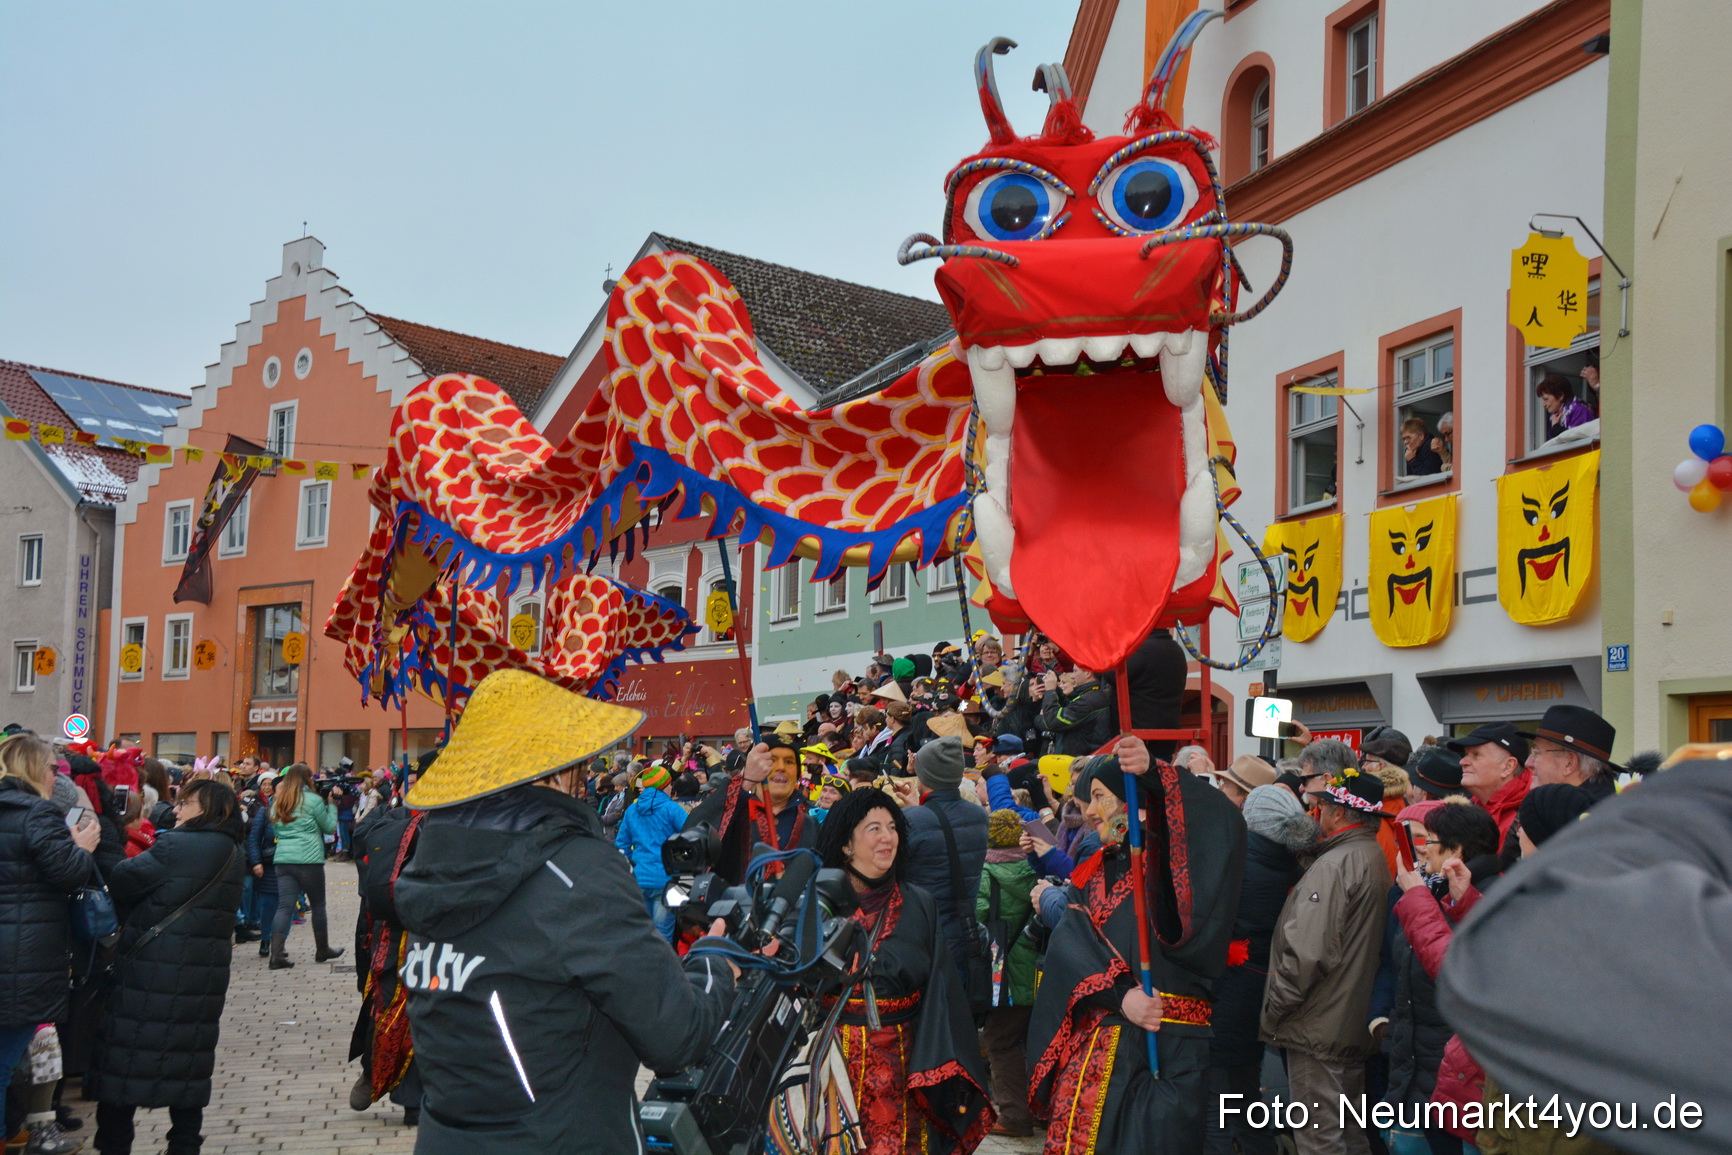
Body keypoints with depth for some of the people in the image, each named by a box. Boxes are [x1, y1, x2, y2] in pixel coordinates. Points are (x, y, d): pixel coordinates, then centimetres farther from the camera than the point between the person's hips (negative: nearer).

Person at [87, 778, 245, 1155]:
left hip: (154, 971, -7)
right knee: (188, 1060, 14)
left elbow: (120, 882, -8)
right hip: (205, 974, 7)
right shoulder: (234, 855, 8)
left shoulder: (176, 847, -16)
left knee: (124, 1063, 5)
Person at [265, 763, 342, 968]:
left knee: (284, 906, 0)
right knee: (318, 905, 11)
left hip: (283, 859, 5)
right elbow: (329, 827, 2)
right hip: (309, 860, -5)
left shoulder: (278, 802, 11)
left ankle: (276, 953, -12)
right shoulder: (312, 800, -7)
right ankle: (322, 950, 24)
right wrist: (331, 805, 12)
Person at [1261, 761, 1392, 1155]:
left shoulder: (1335, 865, -19)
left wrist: (1273, 1012, -13)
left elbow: (1306, 952, -25)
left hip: (1318, 1029, -9)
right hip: (1356, 1025, 9)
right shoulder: (1376, 859, 9)